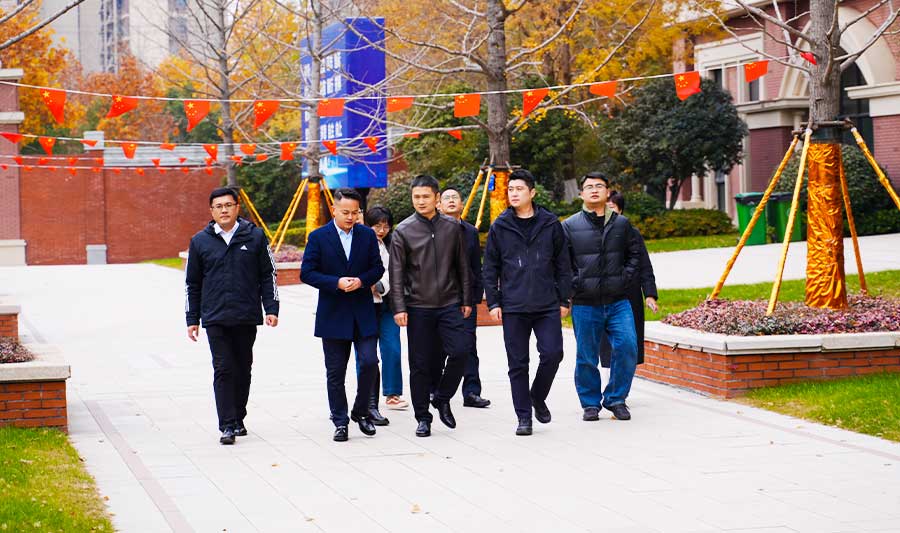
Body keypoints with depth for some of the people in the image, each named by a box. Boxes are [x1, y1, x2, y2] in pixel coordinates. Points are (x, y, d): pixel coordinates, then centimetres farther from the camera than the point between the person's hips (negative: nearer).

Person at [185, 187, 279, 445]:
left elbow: (268, 276, 7)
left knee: (243, 369, 9)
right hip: (215, 318, -1)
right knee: (223, 369, -7)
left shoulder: (255, 237, 3)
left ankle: (238, 418, 24)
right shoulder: (200, 241, 5)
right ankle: (227, 426, -8)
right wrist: (192, 319, 7)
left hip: (247, 317, 1)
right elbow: (192, 283, 10)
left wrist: (271, 308, -1)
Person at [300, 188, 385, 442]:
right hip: (333, 314, -2)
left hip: (363, 312, 2)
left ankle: (360, 411, 15)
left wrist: (361, 281, -12)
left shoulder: (367, 235, 5)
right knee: (335, 372, 4)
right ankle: (340, 422, 13)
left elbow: (377, 268, 8)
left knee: (369, 362, -6)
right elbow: (307, 273, -5)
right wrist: (336, 283, -17)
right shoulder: (318, 237, -3)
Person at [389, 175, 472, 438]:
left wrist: (466, 300, 11)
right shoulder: (403, 231, 0)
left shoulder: (452, 227, 6)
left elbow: (462, 266, 13)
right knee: (420, 364, 2)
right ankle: (423, 417, 13)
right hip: (418, 306, -1)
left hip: (449, 304, 2)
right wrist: (399, 308, -8)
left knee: (460, 352, -11)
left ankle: (442, 399, 12)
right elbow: (396, 274, -1)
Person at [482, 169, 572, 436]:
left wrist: (564, 300, 5)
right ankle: (524, 416, 10)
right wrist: (493, 302, 0)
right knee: (518, 363, 2)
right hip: (513, 307, 0)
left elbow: (563, 265, 8)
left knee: (553, 353, -8)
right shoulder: (499, 227, 4)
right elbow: (490, 268, 7)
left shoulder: (550, 224, 5)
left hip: (548, 306, 0)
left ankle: (538, 398, 18)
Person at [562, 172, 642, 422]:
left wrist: (625, 278, 1)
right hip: (585, 304, -1)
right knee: (586, 357, 4)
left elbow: (634, 254, 15)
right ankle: (591, 403, 18)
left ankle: (615, 398, 6)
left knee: (627, 346, -10)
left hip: (618, 301, 1)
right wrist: (574, 284, -8)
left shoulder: (621, 223, 8)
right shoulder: (570, 226, 1)